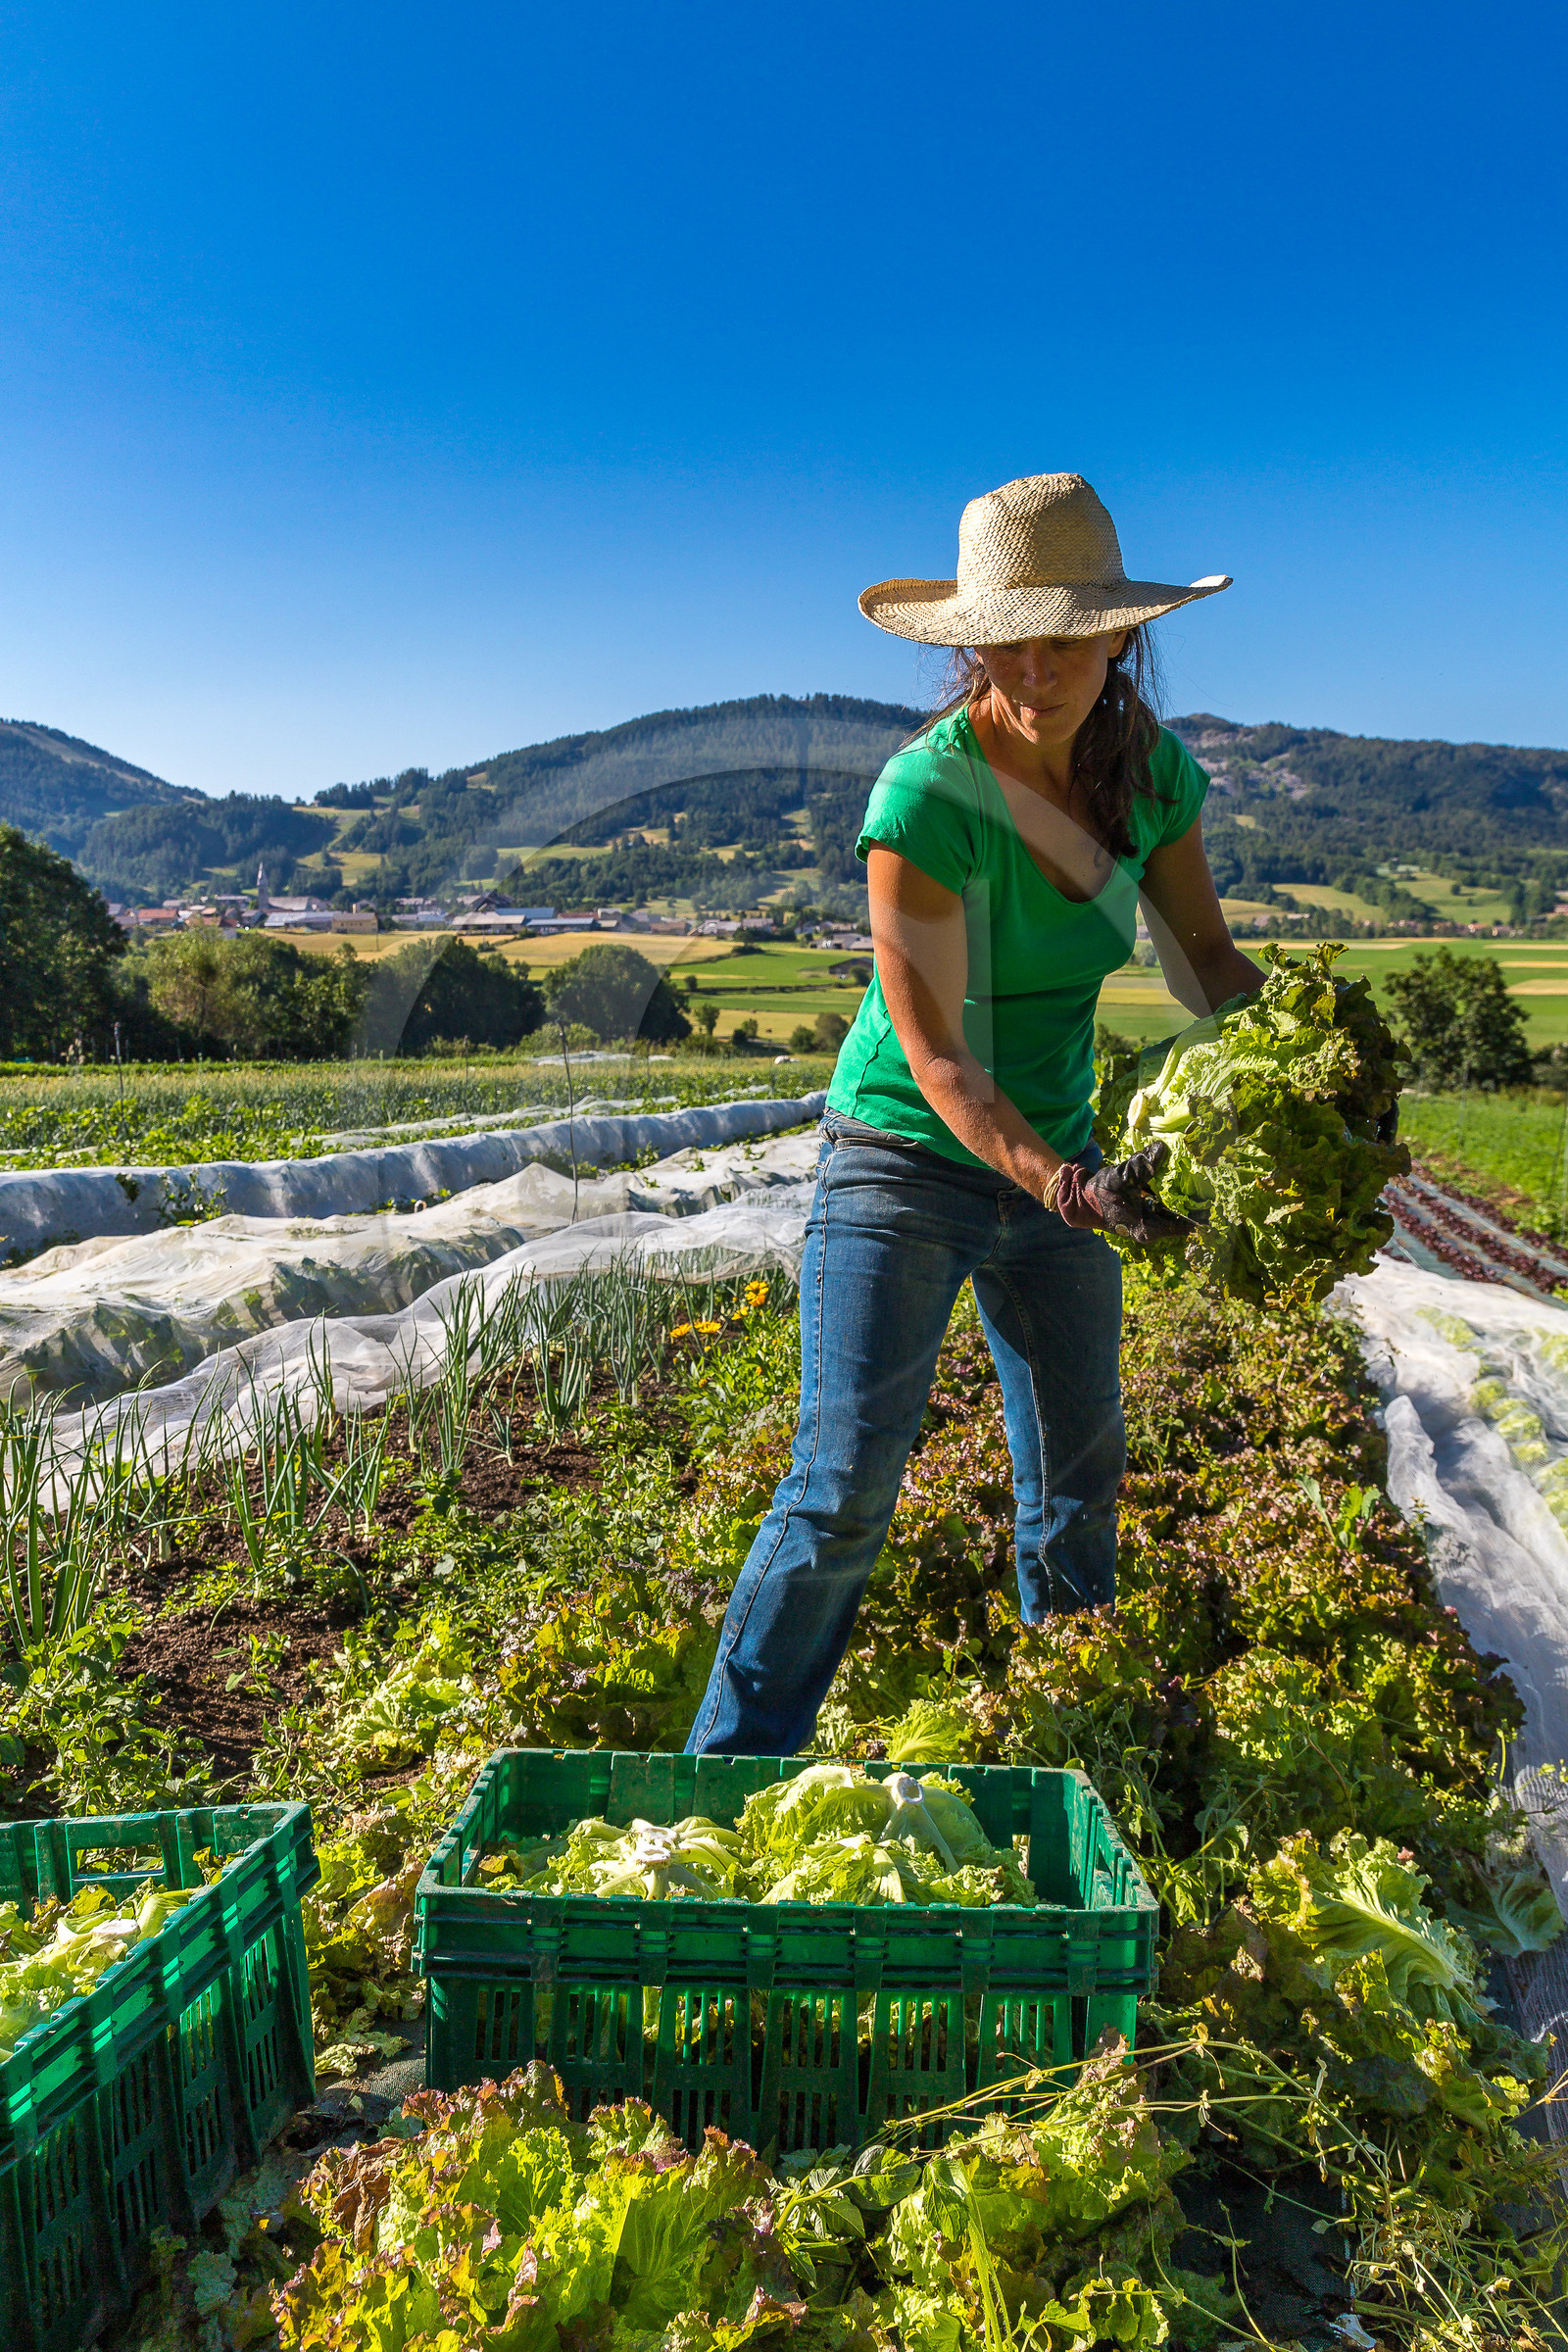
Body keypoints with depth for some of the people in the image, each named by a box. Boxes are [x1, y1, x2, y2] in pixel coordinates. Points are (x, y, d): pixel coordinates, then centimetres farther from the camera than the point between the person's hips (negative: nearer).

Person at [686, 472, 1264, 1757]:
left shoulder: (1153, 771, -6)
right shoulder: (925, 795, -25)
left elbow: (1205, 958, 2)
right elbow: (933, 1053, -26)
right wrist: (1068, 1190, -39)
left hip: (1056, 1157, 6)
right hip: (905, 1166, -5)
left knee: (1080, 1481, 17)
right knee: (845, 1489, -9)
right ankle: (731, 1766, 10)